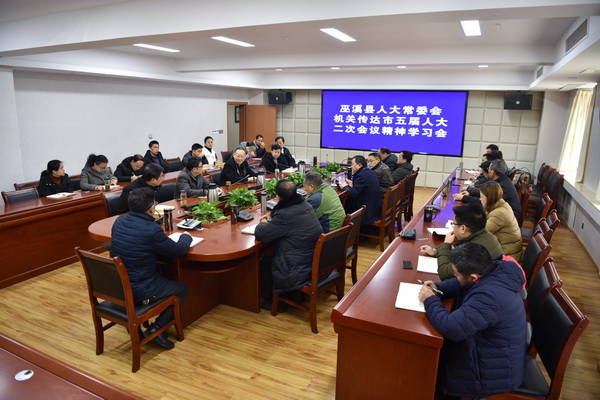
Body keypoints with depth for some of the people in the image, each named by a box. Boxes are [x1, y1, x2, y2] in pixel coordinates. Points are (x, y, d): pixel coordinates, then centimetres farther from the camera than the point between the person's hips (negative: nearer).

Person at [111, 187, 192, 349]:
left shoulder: (119, 221, -4)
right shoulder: (152, 230, -26)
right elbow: (180, 250, -13)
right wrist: (186, 237, 8)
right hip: (139, 291, -7)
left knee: (160, 273, 32)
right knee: (182, 288, 14)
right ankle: (156, 329, 7)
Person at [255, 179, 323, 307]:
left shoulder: (284, 215, -26)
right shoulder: (306, 205, 2)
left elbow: (260, 234, -18)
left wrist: (263, 223, 3)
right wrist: (271, 220, 11)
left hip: (299, 272, -8)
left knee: (263, 263, 15)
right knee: (270, 257, 26)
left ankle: (270, 300, 31)